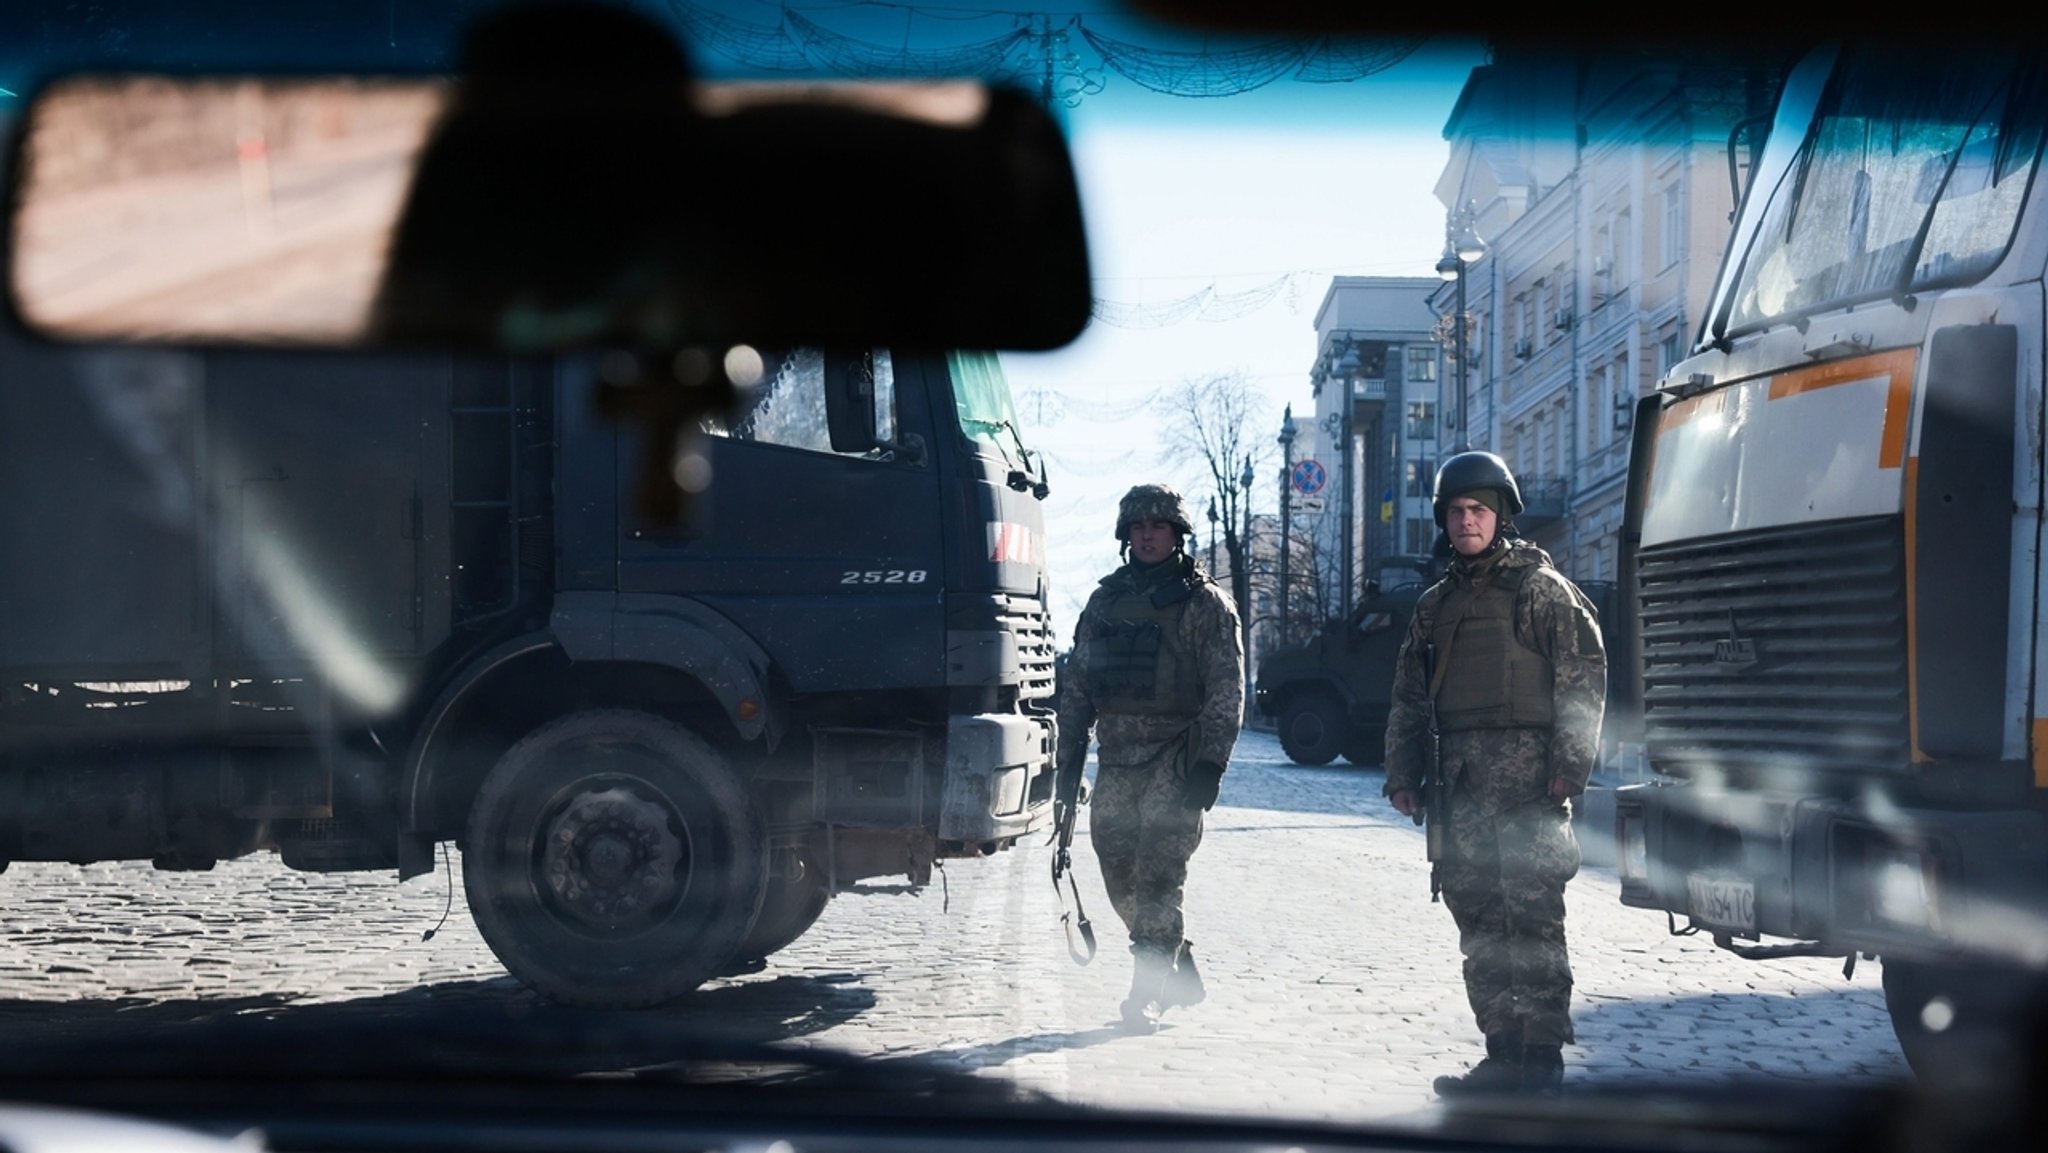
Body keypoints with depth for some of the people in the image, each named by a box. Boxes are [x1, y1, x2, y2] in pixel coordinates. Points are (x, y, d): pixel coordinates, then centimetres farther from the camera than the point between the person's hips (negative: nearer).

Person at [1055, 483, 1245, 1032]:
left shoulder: (1205, 604, 2)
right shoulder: (1105, 601, 16)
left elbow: (1227, 691, -5)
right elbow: (1075, 687, 17)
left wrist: (1210, 763, -15)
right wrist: (1068, 765, 12)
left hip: (1176, 761, -5)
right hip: (1116, 760, 5)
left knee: (1157, 877, -13)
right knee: (1122, 880, 5)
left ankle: (1147, 994, -9)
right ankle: (1179, 968, 24)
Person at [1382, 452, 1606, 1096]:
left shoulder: (1540, 588, 3)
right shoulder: (1436, 604, 20)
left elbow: (1584, 677, -4)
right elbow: (1408, 699, 23)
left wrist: (1569, 762, -13)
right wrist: (1403, 773, 14)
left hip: (1527, 777, -6)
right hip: (1460, 782, 6)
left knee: (1532, 915, -9)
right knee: (1478, 920, 5)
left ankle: (1543, 1057, -6)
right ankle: (1504, 1055, 10)